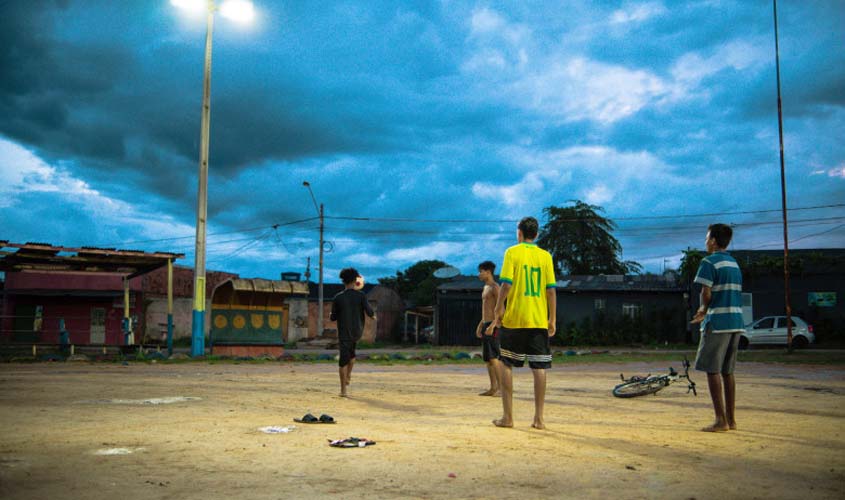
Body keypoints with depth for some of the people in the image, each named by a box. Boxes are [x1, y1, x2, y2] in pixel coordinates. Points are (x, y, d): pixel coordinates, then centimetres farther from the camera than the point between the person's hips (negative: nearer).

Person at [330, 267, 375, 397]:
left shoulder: (338, 298, -7)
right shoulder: (361, 295, -8)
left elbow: (333, 318, -2)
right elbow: (369, 312, -12)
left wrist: (331, 315, 22)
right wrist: (373, 315, 11)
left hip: (344, 333, -2)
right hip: (357, 332, 2)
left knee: (343, 361, 1)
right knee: (351, 352, 32)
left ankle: (343, 390, 1)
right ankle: (348, 376, 26)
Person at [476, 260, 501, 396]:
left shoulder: (495, 287, -10)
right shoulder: (485, 288, 19)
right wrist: (480, 325, 23)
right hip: (486, 325, 10)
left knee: (493, 357, -14)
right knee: (487, 358, 8)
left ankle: (501, 387, -12)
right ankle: (493, 388, 11)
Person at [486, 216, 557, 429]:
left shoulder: (512, 252, -2)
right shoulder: (545, 256, 7)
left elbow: (506, 284, -10)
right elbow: (551, 290, 3)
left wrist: (498, 312, -3)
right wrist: (552, 319, 8)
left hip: (514, 318, -3)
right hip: (539, 320, 3)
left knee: (506, 364, 7)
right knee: (539, 367, 4)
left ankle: (507, 416, 6)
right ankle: (539, 418, 5)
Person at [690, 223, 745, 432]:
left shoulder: (709, 262, -8)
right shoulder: (734, 264, 17)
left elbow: (706, 293, -15)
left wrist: (704, 309, 5)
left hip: (717, 323, -8)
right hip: (736, 321, 8)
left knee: (712, 370, -2)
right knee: (727, 371, 12)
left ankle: (721, 421, -4)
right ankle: (731, 419, 15)